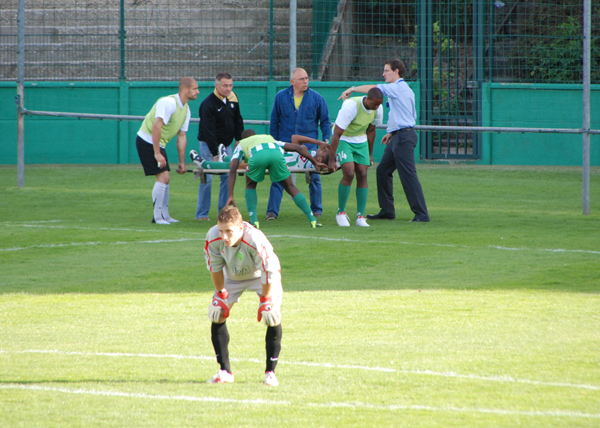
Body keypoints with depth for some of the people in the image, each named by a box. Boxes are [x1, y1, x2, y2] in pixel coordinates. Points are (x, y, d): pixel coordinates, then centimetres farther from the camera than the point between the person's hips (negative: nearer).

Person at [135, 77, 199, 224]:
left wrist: (182, 162, 12)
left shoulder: (186, 110, 8)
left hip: (159, 144, 10)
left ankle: (164, 215, 23)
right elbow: (156, 127, -28)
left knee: (165, 178, 13)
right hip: (147, 140, -10)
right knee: (163, 176, -15)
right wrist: (157, 154, -30)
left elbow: (181, 136, 14)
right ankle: (157, 216, -9)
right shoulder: (169, 103, -22)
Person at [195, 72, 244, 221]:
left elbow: (238, 120, 14)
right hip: (209, 145, -6)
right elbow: (208, 131, -24)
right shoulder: (208, 104, -21)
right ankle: (201, 214, -7)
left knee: (228, 176, 0)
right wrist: (215, 154, -27)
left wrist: (239, 140, 6)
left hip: (226, 144, 6)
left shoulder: (232, 99, 1)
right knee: (207, 178, -11)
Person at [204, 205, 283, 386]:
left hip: (260, 277, -3)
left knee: (272, 317, -19)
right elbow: (215, 266, -13)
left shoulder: (255, 240, -42)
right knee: (216, 315, -7)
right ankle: (225, 371, 2)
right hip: (232, 277, 3)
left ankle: (270, 372, -8)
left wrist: (265, 300, -21)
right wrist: (221, 295, -7)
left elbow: (269, 271, -29)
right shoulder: (213, 237, -31)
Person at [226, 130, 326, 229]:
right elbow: (297, 148, 44)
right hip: (276, 153, 2)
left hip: (257, 155, -2)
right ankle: (312, 220, 13)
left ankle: (254, 221, 12)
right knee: (290, 186, 20)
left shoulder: (241, 144, 40)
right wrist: (315, 162, 52)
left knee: (250, 185, 27)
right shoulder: (269, 138, 48)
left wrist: (231, 196, 20)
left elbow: (232, 169, 25)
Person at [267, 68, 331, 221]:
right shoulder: (281, 97, 3)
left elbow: (325, 121, 10)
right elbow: (274, 121, 11)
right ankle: (272, 211, -4)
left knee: (314, 177, 3)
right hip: (285, 144, 0)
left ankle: (316, 209, 18)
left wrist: (326, 139, 0)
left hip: (309, 144, 0)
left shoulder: (316, 98, 2)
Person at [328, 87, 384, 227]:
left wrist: (370, 154, 14)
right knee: (349, 174, -19)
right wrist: (331, 159, -26)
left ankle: (360, 216, 0)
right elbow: (337, 133, -27)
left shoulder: (377, 109, -11)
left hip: (361, 141, 5)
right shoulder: (351, 106, -31)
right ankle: (341, 212, -2)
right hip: (343, 139, -5)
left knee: (362, 175, -5)